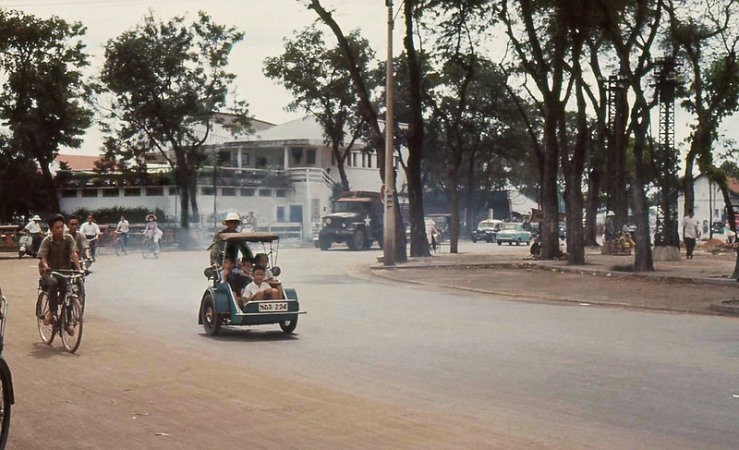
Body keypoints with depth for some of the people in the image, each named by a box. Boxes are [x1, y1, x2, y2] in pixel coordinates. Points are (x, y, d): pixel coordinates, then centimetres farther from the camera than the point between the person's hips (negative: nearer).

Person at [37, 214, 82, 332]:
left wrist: (79, 268, -31)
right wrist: (46, 267, -37)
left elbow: (73, 254, -16)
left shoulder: (68, 239, -4)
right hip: (50, 273, -2)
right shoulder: (47, 241, -6)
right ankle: (51, 312, -28)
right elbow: (43, 257, -14)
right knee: (53, 283, -35)